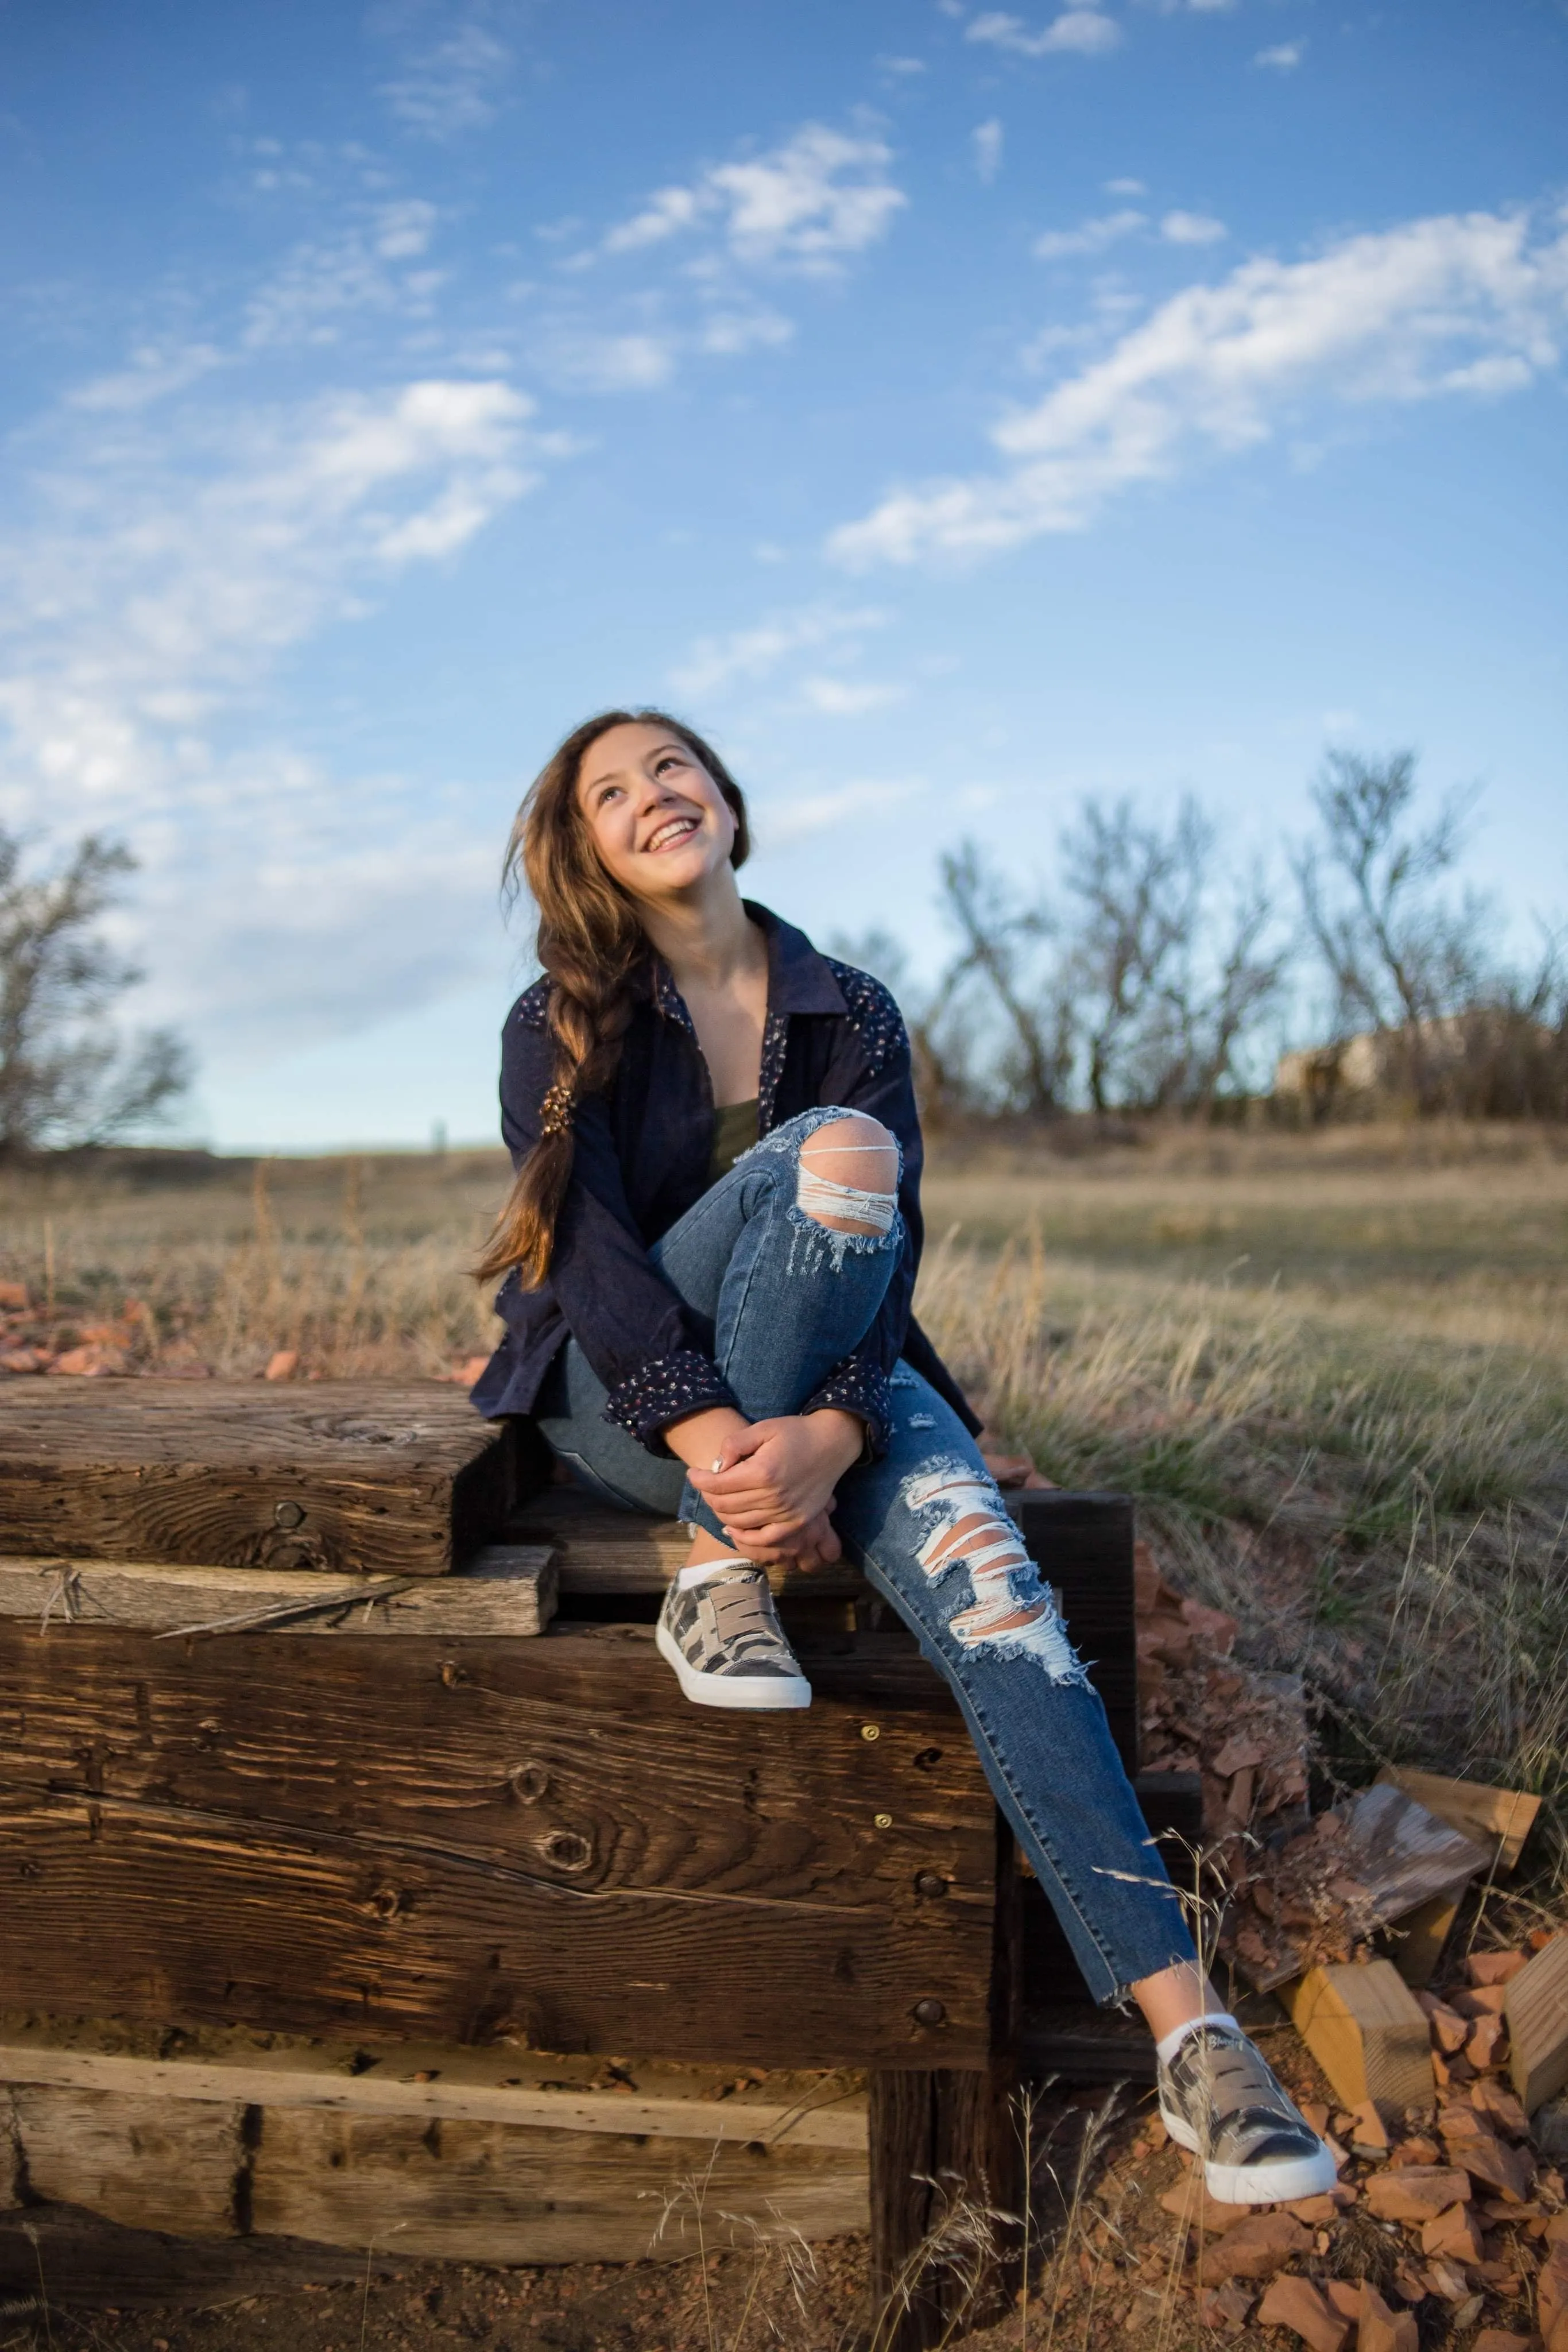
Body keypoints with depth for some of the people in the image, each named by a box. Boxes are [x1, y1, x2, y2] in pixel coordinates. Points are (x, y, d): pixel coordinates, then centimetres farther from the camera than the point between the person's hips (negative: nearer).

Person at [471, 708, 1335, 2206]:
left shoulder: (852, 1013, 3)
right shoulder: (561, 1027, -1)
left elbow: (891, 1249, -8)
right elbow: (588, 1240, -14)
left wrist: (831, 1431, -29)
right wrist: (712, 1435, -32)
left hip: (832, 1386, 2)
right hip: (624, 1399, -2)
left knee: (976, 1564, -30)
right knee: (833, 1151, -28)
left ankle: (1188, 2029, -32)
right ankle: (714, 1571, -24)